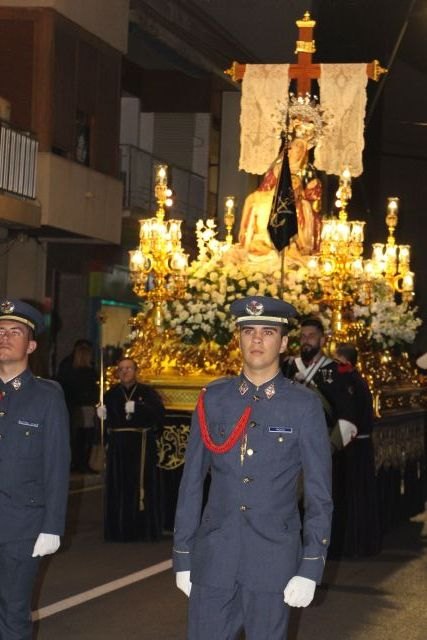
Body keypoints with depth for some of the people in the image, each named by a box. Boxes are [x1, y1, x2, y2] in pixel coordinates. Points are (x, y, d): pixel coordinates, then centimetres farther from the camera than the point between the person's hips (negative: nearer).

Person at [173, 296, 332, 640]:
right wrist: (183, 557, 6)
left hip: (274, 560, -2)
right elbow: (192, 482, 7)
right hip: (213, 557, 2)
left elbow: (320, 495, -2)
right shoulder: (213, 399, 4)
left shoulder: (304, 406, -2)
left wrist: (310, 569, -7)